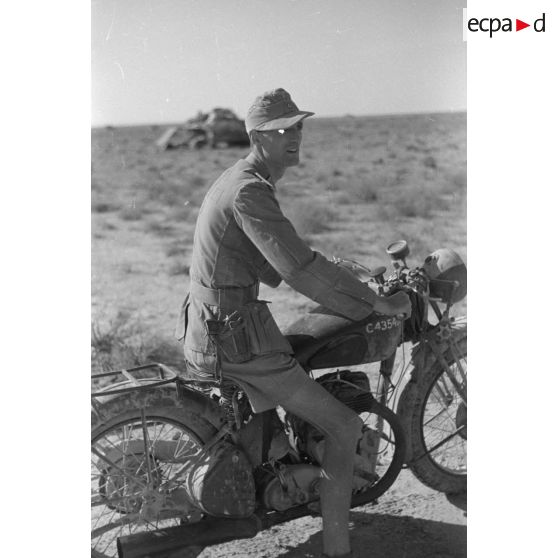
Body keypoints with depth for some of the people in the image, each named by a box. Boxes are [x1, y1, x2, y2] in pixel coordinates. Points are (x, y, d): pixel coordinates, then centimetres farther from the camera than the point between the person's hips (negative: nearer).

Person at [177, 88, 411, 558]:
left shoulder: (237, 181, 13)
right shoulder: (249, 191, -20)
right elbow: (300, 269, -28)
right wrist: (378, 303, -20)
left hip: (211, 329, 10)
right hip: (238, 338, -10)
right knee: (345, 428, -5)